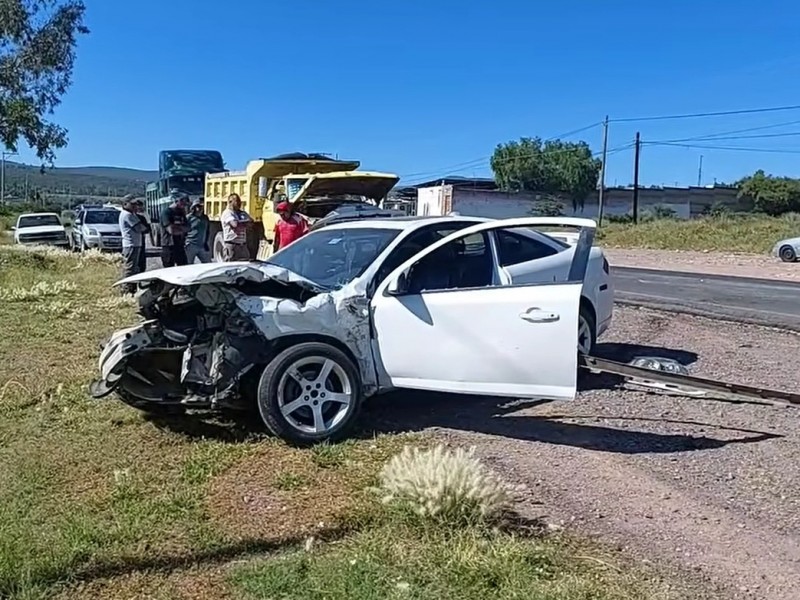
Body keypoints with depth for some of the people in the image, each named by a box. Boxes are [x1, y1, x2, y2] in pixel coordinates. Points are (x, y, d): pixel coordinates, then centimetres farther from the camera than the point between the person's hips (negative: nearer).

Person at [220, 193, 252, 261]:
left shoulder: (243, 213, 17)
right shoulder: (227, 213, -6)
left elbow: (251, 222, 4)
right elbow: (235, 225, -19)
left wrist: (240, 223, -10)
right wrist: (245, 224, -2)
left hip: (243, 245, 7)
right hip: (231, 245, -7)